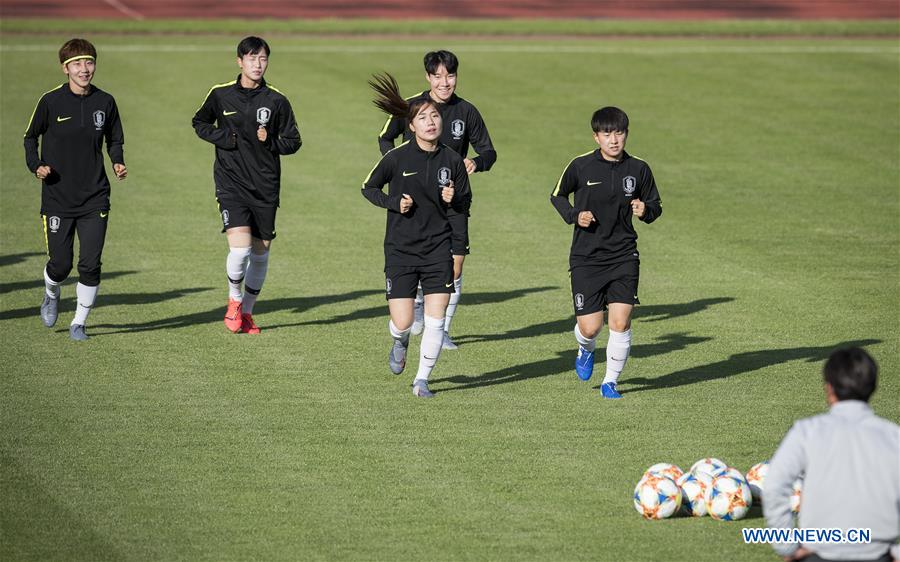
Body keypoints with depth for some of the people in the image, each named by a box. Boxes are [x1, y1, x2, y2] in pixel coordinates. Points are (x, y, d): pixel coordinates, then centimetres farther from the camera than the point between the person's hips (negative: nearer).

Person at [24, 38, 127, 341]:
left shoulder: (105, 102, 1)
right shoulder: (51, 101, -6)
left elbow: (114, 140, 15)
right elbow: (30, 137, 7)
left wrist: (118, 163, -4)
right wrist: (36, 165, -9)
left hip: (94, 199, 1)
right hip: (57, 199, -1)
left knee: (90, 264, -5)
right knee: (60, 263, -1)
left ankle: (79, 323, 12)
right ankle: (51, 295, 35)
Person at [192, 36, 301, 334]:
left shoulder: (276, 100, 0)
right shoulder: (220, 94, -1)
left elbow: (293, 141, 6)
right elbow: (200, 123, 14)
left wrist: (270, 141, -14)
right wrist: (224, 138, -5)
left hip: (265, 185, 2)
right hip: (231, 181, -2)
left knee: (260, 252, 8)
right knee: (240, 246, -18)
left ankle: (247, 311, 27)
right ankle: (234, 299, 8)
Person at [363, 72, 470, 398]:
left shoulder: (452, 161, -1)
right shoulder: (397, 158, -8)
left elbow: (464, 204, 9)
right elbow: (368, 188, 5)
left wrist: (453, 199, -13)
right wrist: (393, 203, -11)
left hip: (438, 249, 2)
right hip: (400, 249, -2)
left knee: (435, 320, -5)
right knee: (402, 323, -5)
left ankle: (422, 380, 12)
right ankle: (400, 344, 33)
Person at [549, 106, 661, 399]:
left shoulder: (638, 169, -1)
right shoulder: (581, 166, -6)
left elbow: (656, 207, 12)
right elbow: (557, 196, 10)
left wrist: (645, 211, -11)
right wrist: (574, 215, -8)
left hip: (623, 256, 1)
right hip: (586, 257, -1)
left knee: (621, 322, -11)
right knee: (590, 327, -4)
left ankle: (610, 381, 9)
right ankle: (585, 351, 34)